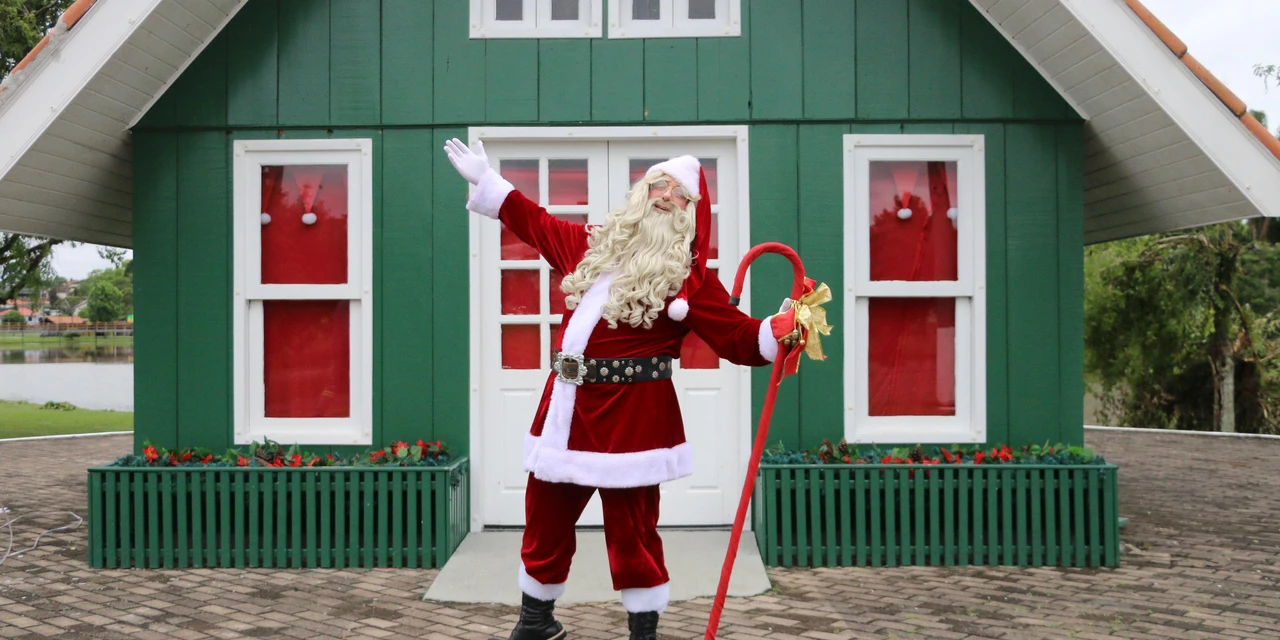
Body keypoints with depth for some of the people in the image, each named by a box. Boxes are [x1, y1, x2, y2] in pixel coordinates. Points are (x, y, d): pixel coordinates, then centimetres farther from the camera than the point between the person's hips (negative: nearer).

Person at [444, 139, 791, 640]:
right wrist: (486, 181, 30)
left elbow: (737, 337, -8)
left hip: (632, 417, -5)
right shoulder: (592, 243, 12)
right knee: (544, 520, 16)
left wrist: (776, 333, -27)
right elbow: (536, 224, 27)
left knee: (631, 531, 1)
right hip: (566, 408, 6)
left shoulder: (690, 276, -3)